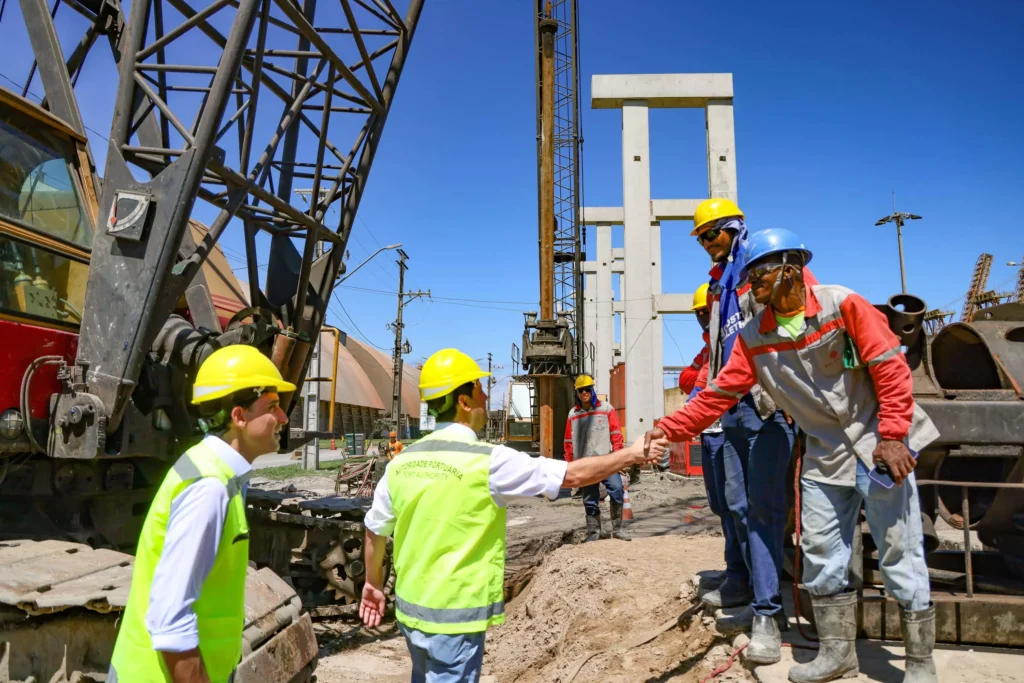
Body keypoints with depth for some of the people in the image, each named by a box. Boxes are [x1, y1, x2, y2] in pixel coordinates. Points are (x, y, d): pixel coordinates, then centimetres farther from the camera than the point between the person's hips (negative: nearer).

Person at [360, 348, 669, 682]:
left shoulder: (401, 461, -1)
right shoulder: (488, 460, -18)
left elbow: (375, 530, 9)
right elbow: (573, 475, -13)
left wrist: (373, 583, 27)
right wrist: (633, 454, 0)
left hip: (410, 607, 6)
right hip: (455, 615, -6)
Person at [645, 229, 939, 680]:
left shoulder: (842, 305, -14)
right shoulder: (753, 337, -1)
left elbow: (891, 369, -13)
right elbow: (719, 394, -2)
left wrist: (892, 436, -18)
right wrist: (670, 428, -12)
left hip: (878, 445, -4)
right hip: (825, 457, 5)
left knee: (899, 556, 2)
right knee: (820, 559, 9)